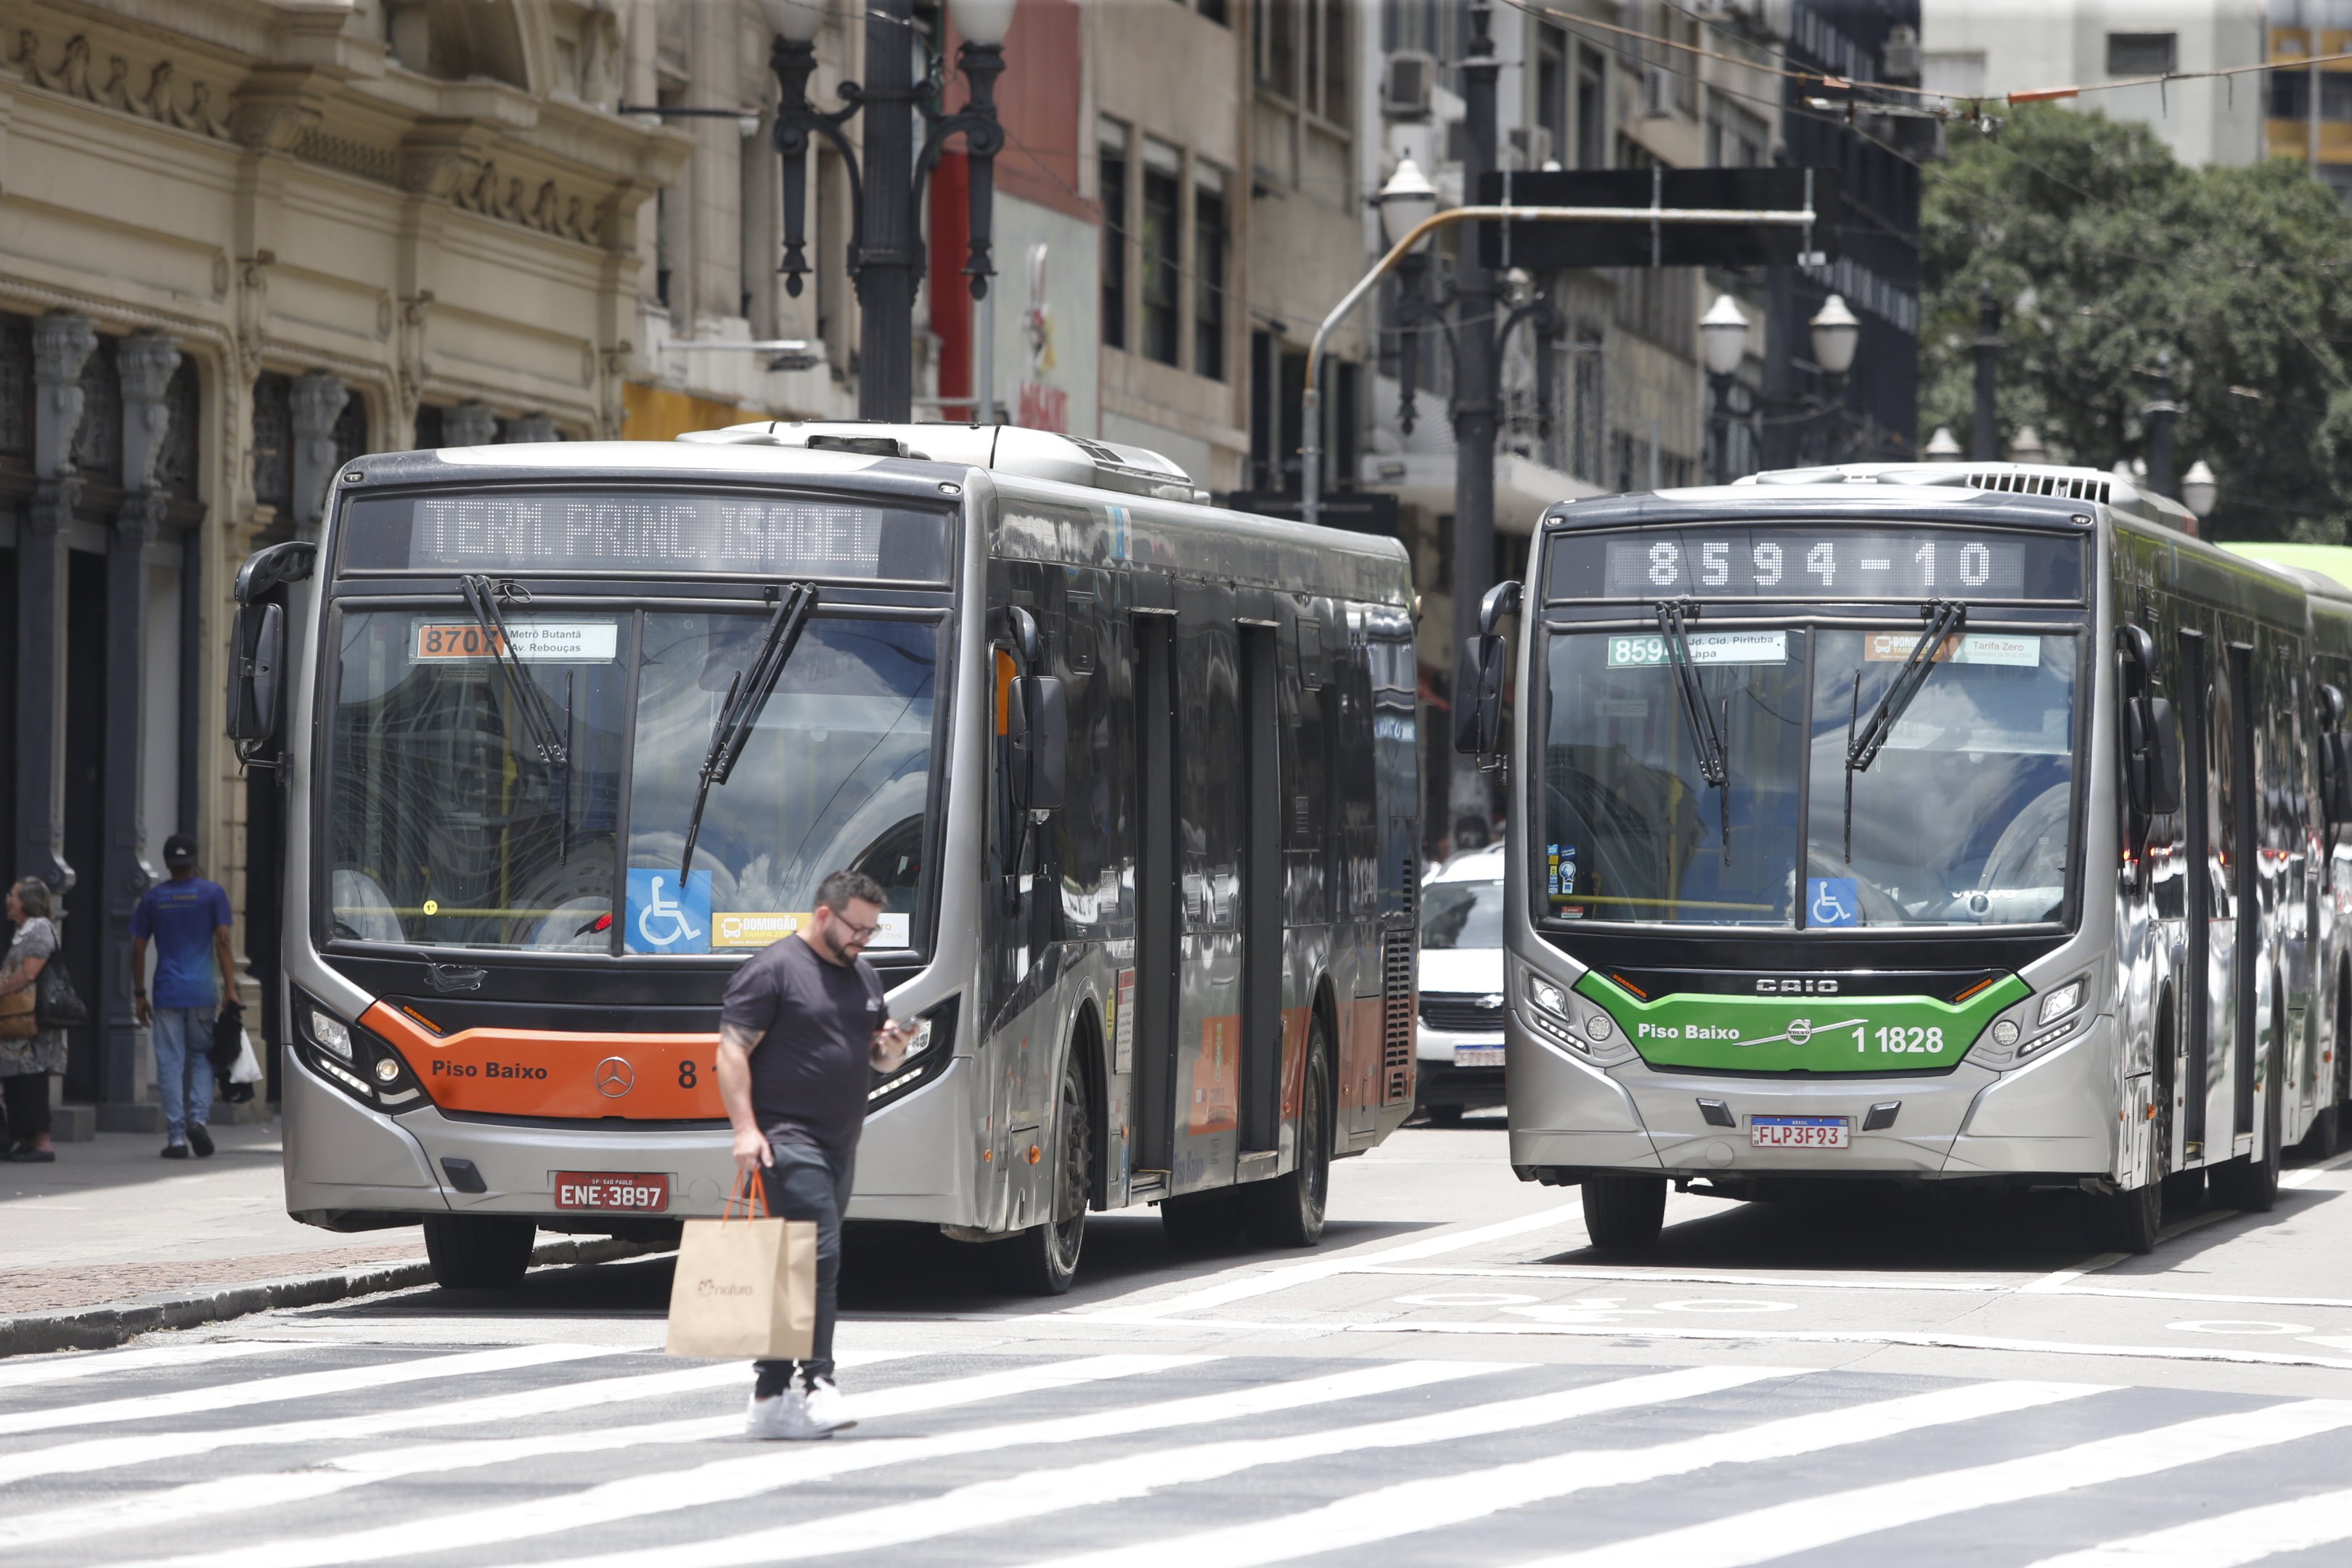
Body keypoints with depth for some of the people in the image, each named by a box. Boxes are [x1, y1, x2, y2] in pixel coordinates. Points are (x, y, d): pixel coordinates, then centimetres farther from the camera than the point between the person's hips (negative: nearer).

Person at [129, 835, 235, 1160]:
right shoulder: (213, 893, 1)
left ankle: (176, 1137, -1)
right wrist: (230, 988, -2)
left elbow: (138, 948, 7)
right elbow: (222, 942, -5)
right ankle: (198, 1117, -10)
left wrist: (139, 995, 14)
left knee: (170, 1063, 2)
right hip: (203, 992, 0)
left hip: (167, 995, 1)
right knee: (201, 1058, 11)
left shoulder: (153, 898, 6)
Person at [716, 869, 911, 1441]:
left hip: (839, 1145, 8)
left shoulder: (864, 976, 17)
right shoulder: (773, 970, -8)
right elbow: (732, 1050, -12)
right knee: (818, 1255, -17)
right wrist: (746, 1128, -21)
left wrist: (892, 1047, 2)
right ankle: (816, 1382, -20)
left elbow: (877, 1059, 27)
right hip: (788, 1140, -8)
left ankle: (771, 1391, 12)